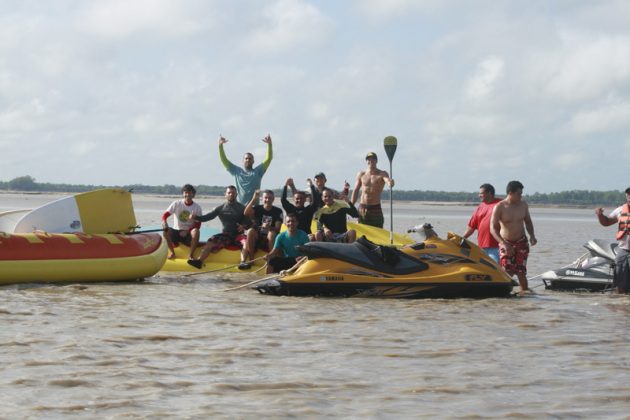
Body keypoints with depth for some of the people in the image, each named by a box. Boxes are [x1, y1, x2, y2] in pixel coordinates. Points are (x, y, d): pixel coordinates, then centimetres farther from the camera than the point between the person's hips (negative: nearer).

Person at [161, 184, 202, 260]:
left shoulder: (197, 207, 1)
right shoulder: (176, 204, 1)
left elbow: (197, 225, -3)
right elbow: (165, 215, -7)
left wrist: (187, 231, -20)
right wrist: (164, 221, -31)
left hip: (188, 234, -1)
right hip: (176, 232, 1)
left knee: (196, 231, -34)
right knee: (166, 231, -29)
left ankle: (191, 255, -22)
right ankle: (172, 252, -13)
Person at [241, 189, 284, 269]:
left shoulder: (278, 211, 2)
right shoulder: (257, 208, 5)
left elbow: (278, 228, -8)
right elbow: (246, 213, -16)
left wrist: (269, 227, -29)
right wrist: (254, 199, -21)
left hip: (269, 239, -1)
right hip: (257, 236, 1)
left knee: (272, 234, -34)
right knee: (250, 231, -29)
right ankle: (250, 259, -25)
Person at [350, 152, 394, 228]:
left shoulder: (382, 174, -1)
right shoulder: (361, 174, 8)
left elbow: (387, 180, -23)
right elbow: (355, 191, 13)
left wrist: (390, 182, -49)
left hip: (375, 208, -2)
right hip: (362, 208, 2)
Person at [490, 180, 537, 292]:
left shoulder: (523, 204, 1)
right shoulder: (499, 207, -12)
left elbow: (528, 221, 16)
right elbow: (493, 228, -16)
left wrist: (532, 235, -3)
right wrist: (503, 243, -29)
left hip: (521, 242, 3)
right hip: (506, 243, -3)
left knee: (521, 273, -3)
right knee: (507, 273, -11)